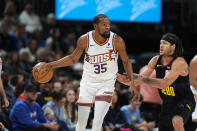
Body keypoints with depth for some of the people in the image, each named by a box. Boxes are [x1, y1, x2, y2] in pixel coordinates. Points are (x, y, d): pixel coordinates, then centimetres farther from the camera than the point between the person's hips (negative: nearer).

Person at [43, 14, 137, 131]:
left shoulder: (117, 41, -14)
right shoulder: (84, 40, -10)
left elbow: (126, 62, 2)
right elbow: (73, 59, 7)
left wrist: (132, 83, -5)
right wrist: (51, 65, -1)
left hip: (107, 83, -2)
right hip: (88, 82, 2)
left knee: (98, 122, -19)